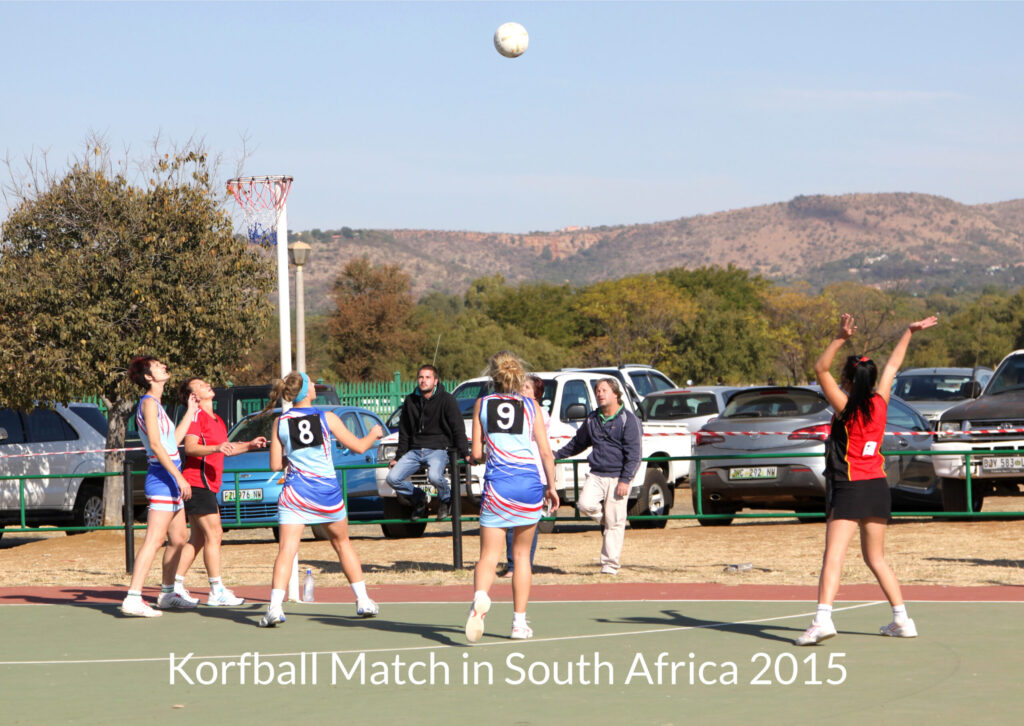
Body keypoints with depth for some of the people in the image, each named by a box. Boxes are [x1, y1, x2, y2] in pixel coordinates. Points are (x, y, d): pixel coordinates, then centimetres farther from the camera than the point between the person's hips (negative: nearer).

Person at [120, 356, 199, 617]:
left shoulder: (155, 404, 20)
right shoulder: (149, 402, -11)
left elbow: (173, 440, 26)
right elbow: (155, 444, -20)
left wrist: (190, 413, 34)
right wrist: (179, 477, -23)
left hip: (171, 480, 10)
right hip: (162, 478, -10)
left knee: (178, 538, 17)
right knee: (154, 539, -17)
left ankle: (167, 593, 27)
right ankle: (133, 598, -24)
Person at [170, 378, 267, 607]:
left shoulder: (216, 420, 21)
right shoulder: (197, 416, -9)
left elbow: (225, 449, 33)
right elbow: (190, 447, -20)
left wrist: (249, 445, 23)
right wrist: (216, 448, -33)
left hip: (208, 484, 10)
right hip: (198, 483, -10)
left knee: (198, 538, 11)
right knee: (213, 534, -11)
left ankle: (176, 586, 14)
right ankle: (217, 592, -12)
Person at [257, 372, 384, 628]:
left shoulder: (280, 423, -1)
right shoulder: (327, 418, -4)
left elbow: (275, 465, 1)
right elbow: (358, 446, 3)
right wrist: (373, 434, 24)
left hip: (295, 490, 0)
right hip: (327, 490, 0)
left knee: (286, 549, -6)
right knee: (342, 543, 19)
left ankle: (275, 607, -22)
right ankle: (363, 601, 22)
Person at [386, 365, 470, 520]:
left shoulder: (446, 400, -4)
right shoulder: (410, 401, 9)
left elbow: (458, 429, -3)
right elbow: (404, 432, 18)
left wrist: (465, 454, -11)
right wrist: (398, 457, 16)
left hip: (439, 449, -5)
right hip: (415, 451, 5)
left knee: (434, 476, -35)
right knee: (392, 478, -14)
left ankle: (446, 499, 0)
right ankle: (418, 499, 13)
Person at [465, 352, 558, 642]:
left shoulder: (482, 404, 4)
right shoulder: (530, 406, 5)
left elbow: (476, 453, 4)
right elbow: (546, 453, 3)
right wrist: (551, 487, 14)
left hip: (497, 485, -1)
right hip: (529, 484, 1)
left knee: (488, 555, -2)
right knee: (522, 554, 14)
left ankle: (480, 597, -33)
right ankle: (519, 621, 14)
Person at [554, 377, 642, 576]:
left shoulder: (627, 419, -3)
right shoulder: (593, 419, 14)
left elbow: (633, 453, -8)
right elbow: (577, 443, 30)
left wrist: (625, 480, -15)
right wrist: (557, 455, 32)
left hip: (617, 476, -5)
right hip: (596, 475, 5)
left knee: (614, 522, -5)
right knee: (585, 505, -20)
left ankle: (610, 564, 1)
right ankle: (607, 521, 11)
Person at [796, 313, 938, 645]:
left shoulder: (845, 407, -10)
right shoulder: (879, 403, 3)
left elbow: (820, 368, -12)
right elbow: (893, 365, 18)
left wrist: (841, 339, -20)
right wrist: (909, 332, 28)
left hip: (849, 490, -6)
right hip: (878, 487, 6)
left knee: (833, 556, -16)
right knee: (876, 557, 18)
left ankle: (823, 618, -31)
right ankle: (902, 620, 18)